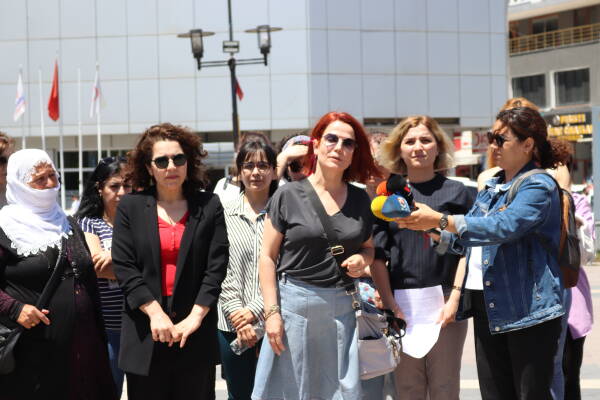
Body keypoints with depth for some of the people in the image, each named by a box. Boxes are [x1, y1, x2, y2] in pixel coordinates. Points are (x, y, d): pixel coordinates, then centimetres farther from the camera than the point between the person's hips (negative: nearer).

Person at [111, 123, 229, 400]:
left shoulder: (209, 207, 7)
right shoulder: (130, 207, 7)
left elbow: (216, 266, 0)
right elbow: (124, 267, -1)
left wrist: (195, 317, -10)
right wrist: (155, 313, -11)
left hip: (195, 333, 0)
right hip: (145, 337, 0)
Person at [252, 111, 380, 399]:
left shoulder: (360, 201, 9)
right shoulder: (288, 195, -1)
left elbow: (368, 247, 23)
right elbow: (268, 257, -1)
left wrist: (362, 259, -2)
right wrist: (271, 311, -9)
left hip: (342, 307, 3)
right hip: (294, 302, -3)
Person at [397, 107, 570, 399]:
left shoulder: (538, 186, -9)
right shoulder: (492, 186, 17)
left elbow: (503, 227, -24)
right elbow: (467, 241, 23)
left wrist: (440, 220, -24)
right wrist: (431, 232, 6)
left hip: (527, 307, -8)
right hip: (486, 307, 8)